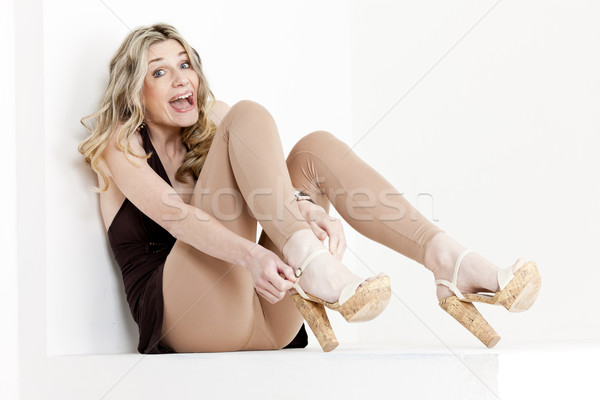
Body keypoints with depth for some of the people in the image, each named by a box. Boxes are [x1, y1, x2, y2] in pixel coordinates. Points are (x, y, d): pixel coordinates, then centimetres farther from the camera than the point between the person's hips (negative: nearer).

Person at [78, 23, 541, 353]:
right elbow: (174, 215, -12)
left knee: (315, 148, -9)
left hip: (263, 321, 5)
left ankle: (449, 261, -28)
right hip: (187, 317, -5)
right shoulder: (120, 149, 10)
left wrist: (309, 208, -21)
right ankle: (313, 267, -39)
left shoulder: (206, 138, 26)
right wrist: (250, 254, -31)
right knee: (248, 115, -14)